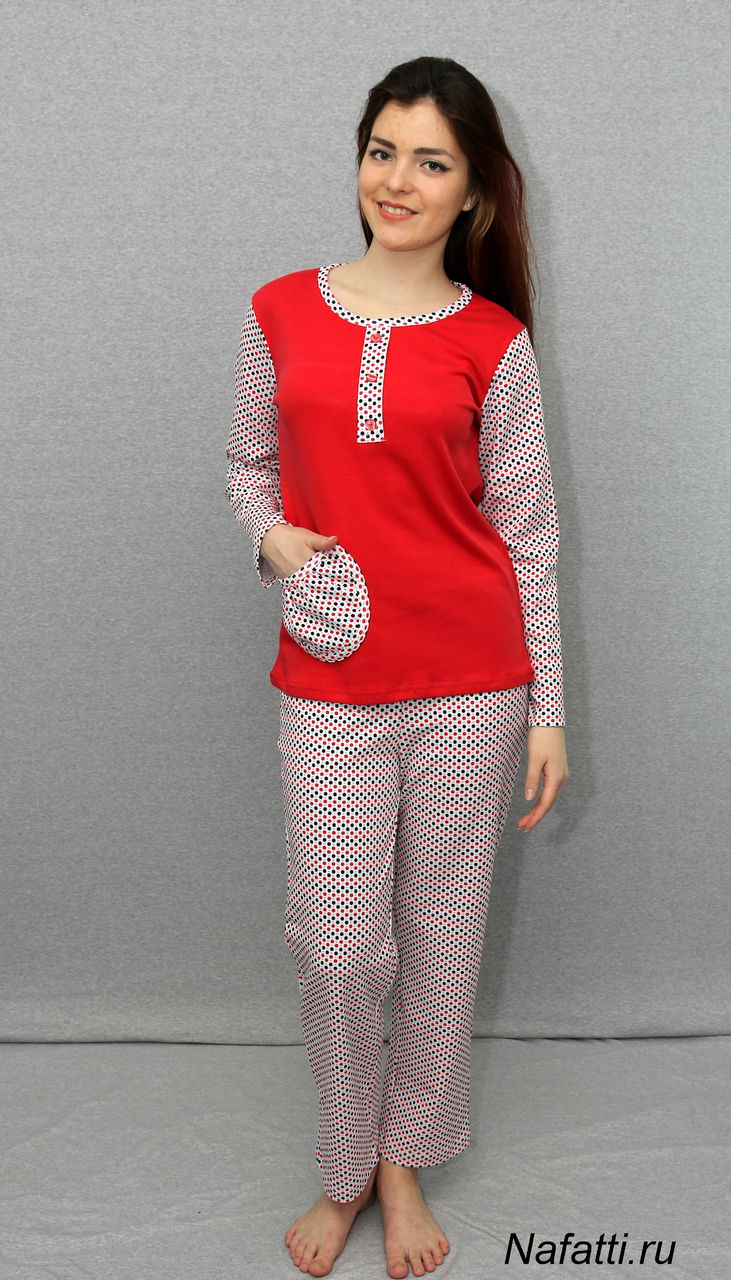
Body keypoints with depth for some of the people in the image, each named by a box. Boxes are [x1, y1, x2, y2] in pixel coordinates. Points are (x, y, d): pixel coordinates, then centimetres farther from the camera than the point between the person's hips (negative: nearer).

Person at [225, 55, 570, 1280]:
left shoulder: (493, 341, 0)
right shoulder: (281, 313, 5)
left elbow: (528, 530, 2)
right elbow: (247, 462, 17)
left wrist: (548, 711, 0)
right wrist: (272, 536, -7)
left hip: (470, 682, 0)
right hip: (330, 684, 1)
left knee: (442, 936, 11)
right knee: (337, 948, 3)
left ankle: (404, 1161, 35)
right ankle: (344, 1167, 31)